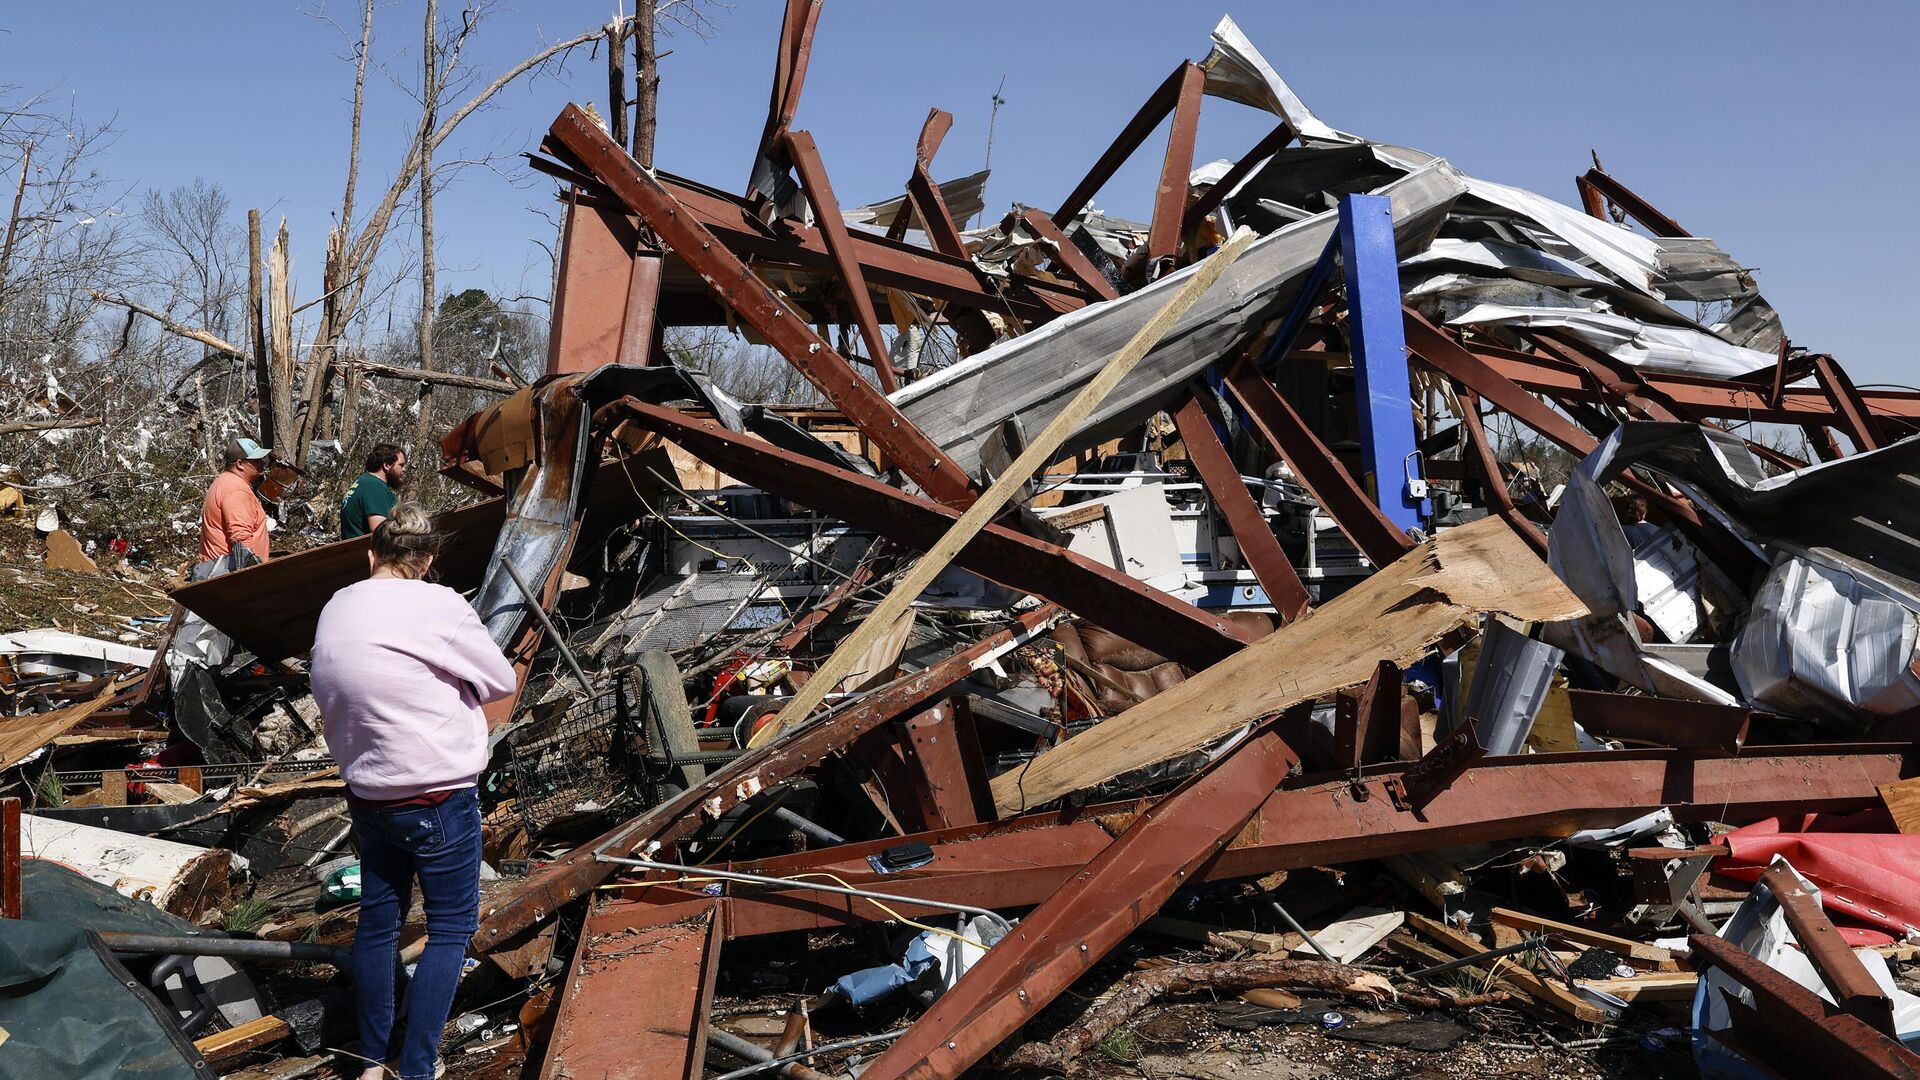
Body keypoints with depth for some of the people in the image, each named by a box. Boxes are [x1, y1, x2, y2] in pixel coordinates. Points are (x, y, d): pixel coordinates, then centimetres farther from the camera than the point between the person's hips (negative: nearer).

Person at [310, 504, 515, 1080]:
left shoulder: (335, 611, 2)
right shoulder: (437, 606, -17)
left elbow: (334, 705, 5)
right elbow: (502, 680, -6)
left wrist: (419, 691, 5)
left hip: (367, 792, 7)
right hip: (438, 797, -6)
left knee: (378, 918, 17)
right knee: (452, 925, 5)